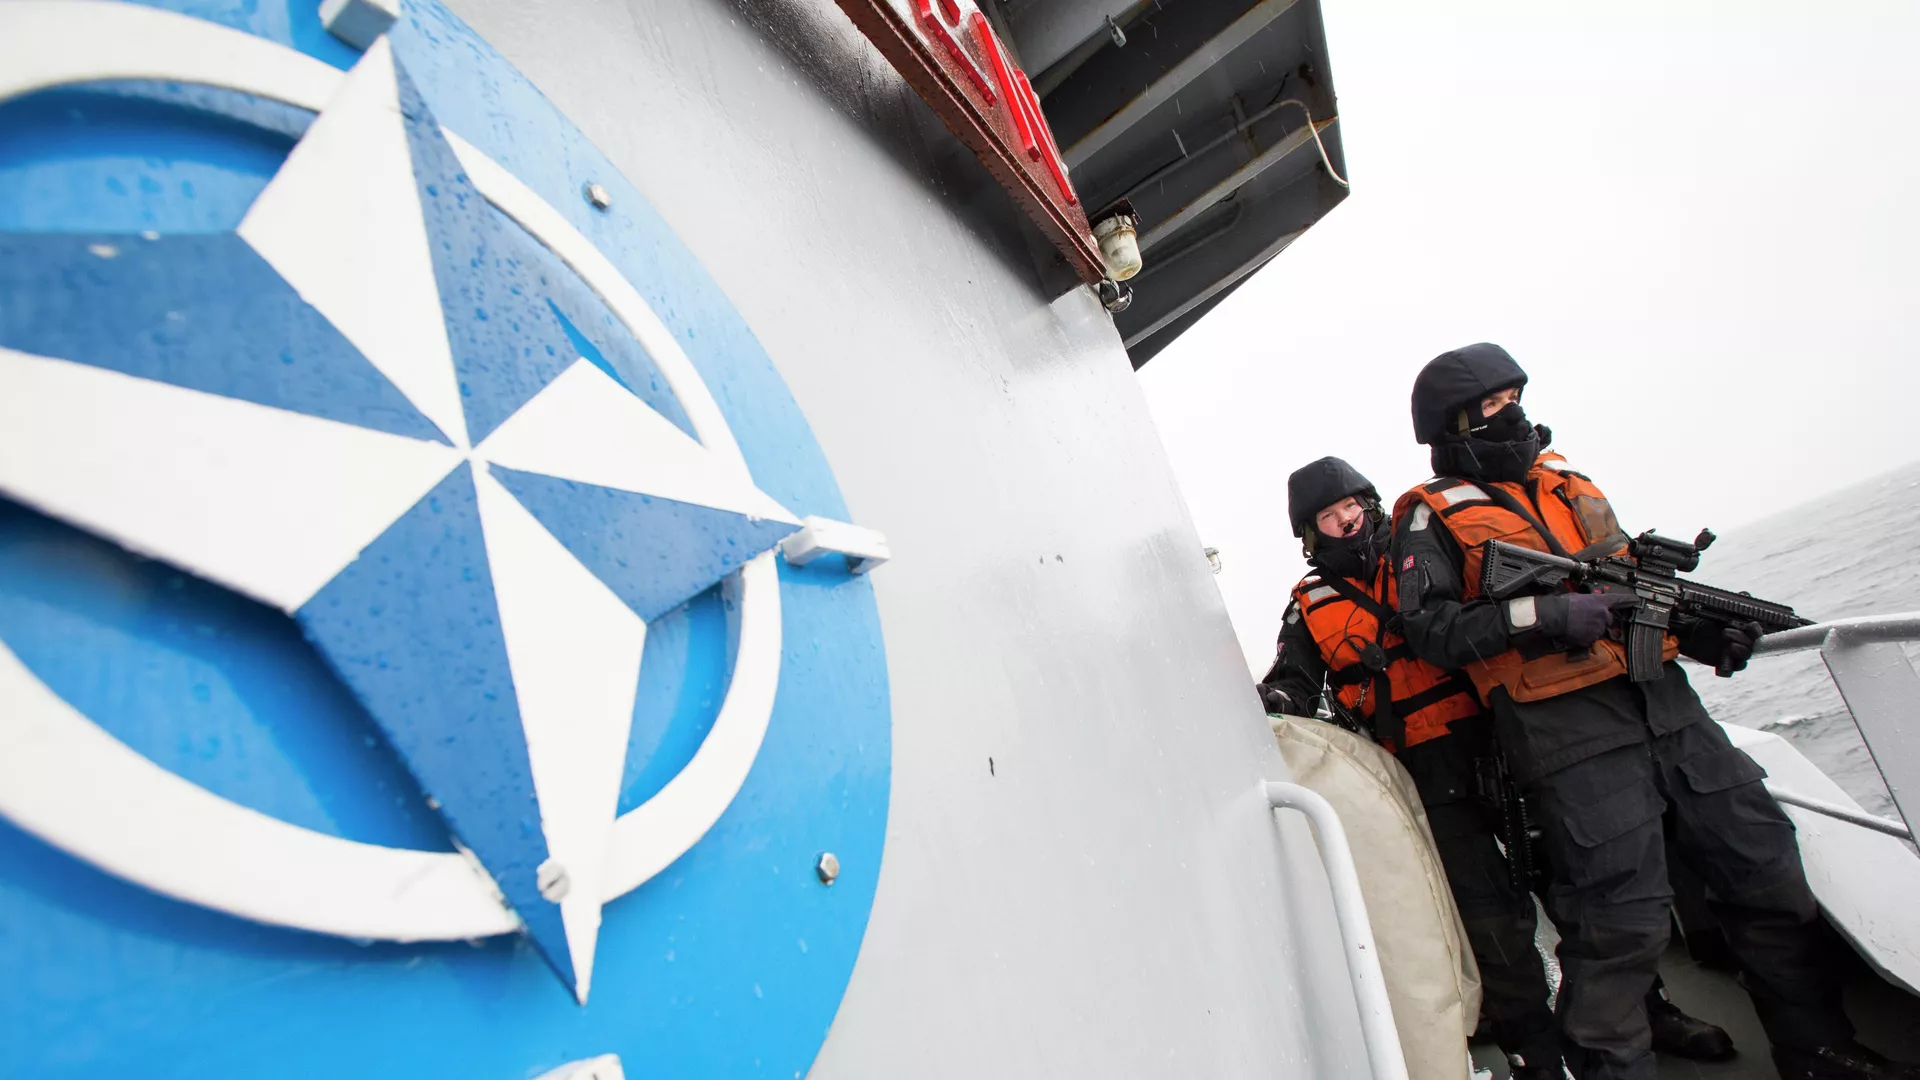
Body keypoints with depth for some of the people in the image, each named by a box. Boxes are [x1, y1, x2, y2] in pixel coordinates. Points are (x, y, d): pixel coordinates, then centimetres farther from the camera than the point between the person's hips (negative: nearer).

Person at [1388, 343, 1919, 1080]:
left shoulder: (1567, 484, 20)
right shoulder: (1435, 516, -3)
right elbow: (1428, 629, -14)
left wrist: (1701, 634, 9)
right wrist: (1546, 615, -21)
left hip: (1663, 698, 8)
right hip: (1571, 733, -7)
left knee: (1766, 867, 13)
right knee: (1622, 924, -5)